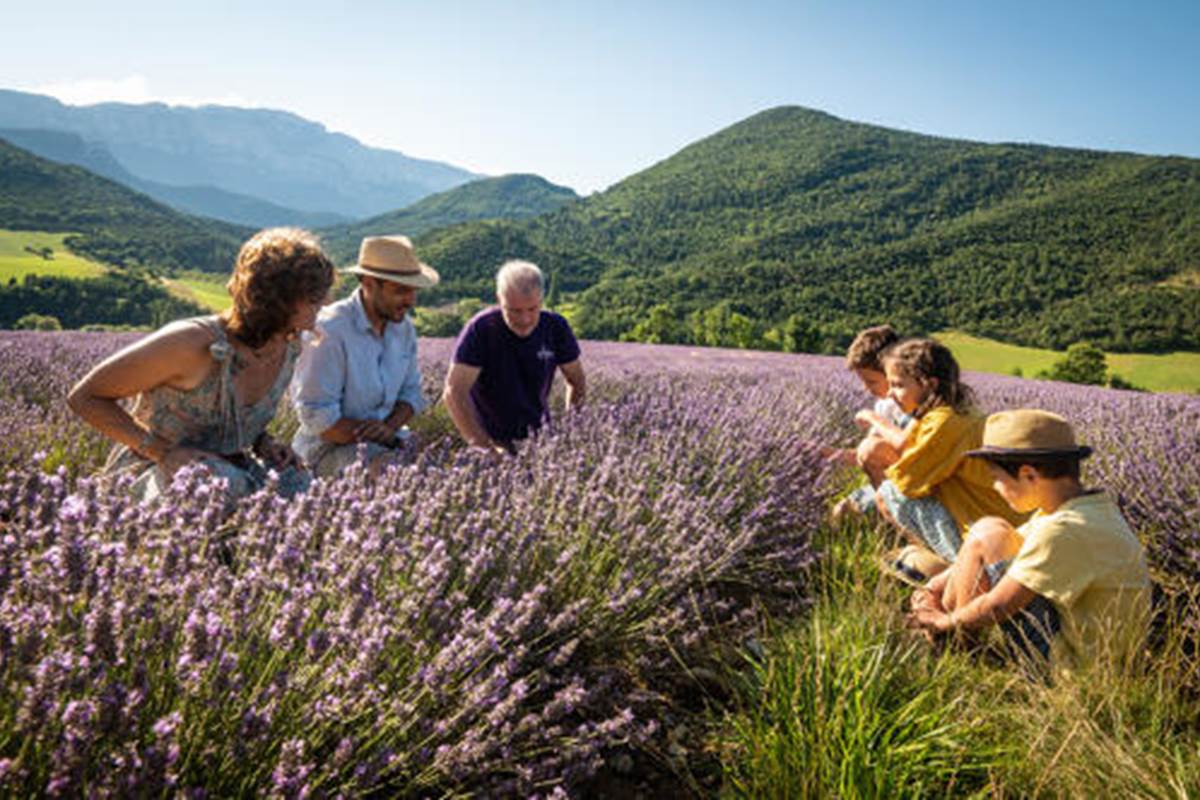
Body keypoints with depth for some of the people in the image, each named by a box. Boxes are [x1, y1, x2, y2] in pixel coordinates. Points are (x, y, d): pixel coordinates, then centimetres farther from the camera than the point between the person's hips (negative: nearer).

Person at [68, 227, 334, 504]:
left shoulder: (289, 347, -5)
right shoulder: (194, 343, -24)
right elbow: (84, 397, -13)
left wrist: (263, 443, -5)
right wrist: (163, 452, -22)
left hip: (224, 467, 5)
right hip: (148, 472, -5)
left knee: (299, 485, -23)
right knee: (227, 486, -38)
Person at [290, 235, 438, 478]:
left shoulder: (403, 326, 5)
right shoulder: (330, 330, -18)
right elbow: (317, 417, -19)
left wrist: (391, 426, -10)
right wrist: (382, 438, -19)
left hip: (388, 441, 7)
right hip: (330, 447, -7)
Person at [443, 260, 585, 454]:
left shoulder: (555, 327, -6)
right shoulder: (481, 329, -17)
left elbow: (576, 382, 7)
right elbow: (454, 392, -22)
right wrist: (485, 446, -29)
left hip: (537, 433, 3)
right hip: (492, 435, -3)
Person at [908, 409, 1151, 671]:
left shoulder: (1065, 530, -27)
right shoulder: (1095, 508, 4)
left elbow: (998, 606, -24)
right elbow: (1013, 547, 12)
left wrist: (943, 621, -5)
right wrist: (940, 582, 6)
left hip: (1074, 661, -10)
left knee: (988, 535, -12)